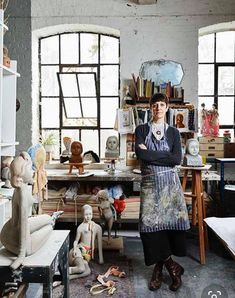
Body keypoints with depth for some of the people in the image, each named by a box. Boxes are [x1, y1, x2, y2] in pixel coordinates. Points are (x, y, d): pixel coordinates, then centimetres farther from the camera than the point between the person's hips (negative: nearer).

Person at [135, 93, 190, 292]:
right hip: (150, 182, 0)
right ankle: (172, 266, 12)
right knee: (151, 223, -5)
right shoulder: (142, 129, 5)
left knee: (171, 220, -3)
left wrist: (150, 154, -9)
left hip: (169, 181, 1)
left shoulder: (173, 132, 8)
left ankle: (159, 267, 16)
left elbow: (177, 159, -7)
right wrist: (164, 156, -9)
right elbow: (140, 153, -12)